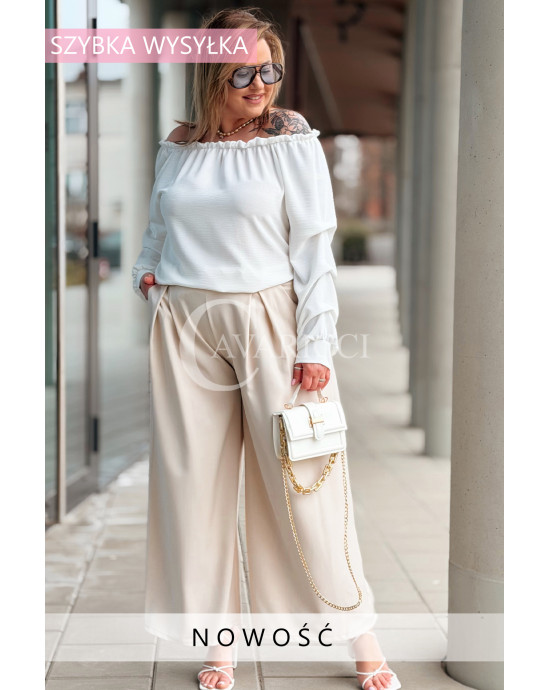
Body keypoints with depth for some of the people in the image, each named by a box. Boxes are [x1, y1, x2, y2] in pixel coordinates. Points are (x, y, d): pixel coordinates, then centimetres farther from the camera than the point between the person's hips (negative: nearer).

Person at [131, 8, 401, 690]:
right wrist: (146, 275, 3)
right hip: (186, 326, 4)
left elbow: (314, 249, -4)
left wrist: (315, 346, -10)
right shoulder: (177, 148, 9)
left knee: (301, 480, -2)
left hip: (268, 319, -3)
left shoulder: (293, 141, -1)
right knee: (197, 483, 5)